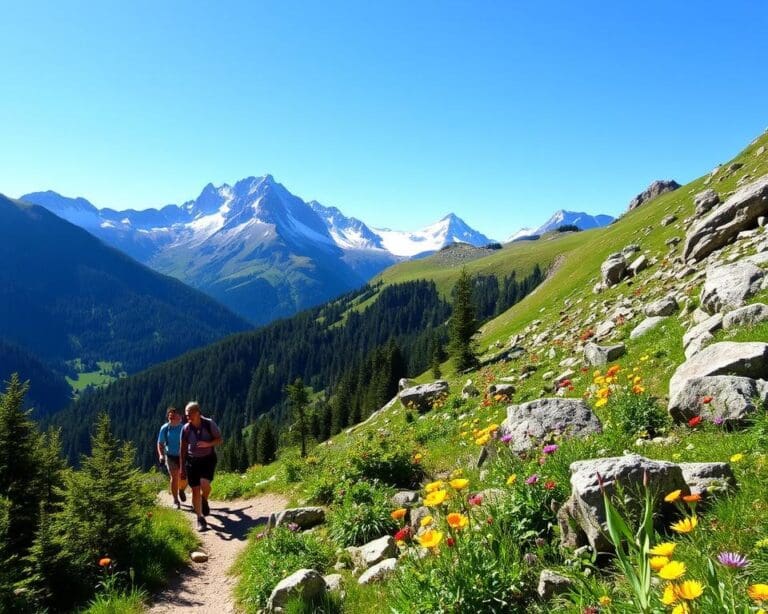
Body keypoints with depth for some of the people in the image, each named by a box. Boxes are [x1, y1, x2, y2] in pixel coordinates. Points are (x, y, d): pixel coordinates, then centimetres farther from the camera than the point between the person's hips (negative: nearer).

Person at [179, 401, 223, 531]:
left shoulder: (209, 424, -10)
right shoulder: (186, 429, -4)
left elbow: (220, 440, -4)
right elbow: (183, 449, 4)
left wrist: (208, 444, -24)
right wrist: (182, 468, 4)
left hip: (208, 459, -2)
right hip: (192, 460, 2)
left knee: (204, 484, -22)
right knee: (195, 490, -1)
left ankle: (204, 500, 13)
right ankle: (200, 518, 13)